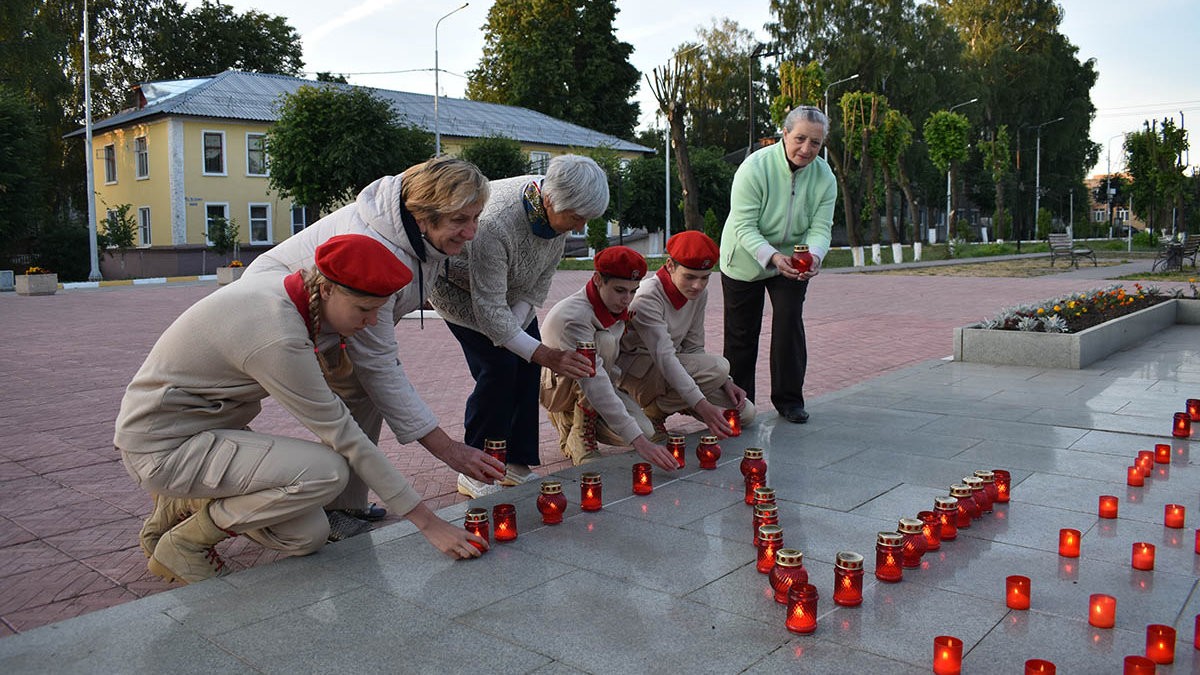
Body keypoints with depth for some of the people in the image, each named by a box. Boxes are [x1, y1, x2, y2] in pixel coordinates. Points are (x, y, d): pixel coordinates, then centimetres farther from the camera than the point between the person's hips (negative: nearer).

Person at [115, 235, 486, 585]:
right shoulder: (278, 338, -31)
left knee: (309, 536, 0)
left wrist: (329, 358, -7)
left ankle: (182, 504, 15)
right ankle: (182, 545, -6)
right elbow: (344, 437, -27)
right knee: (327, 470, -27)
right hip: (161, 448, -9)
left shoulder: (284, 286, -5)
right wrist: (428, 522, -21)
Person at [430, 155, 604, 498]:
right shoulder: (494, 223, -43)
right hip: (460, 287, -7)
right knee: (499, 366, -18)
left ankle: (516, 462, 6)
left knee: (527, 363, -4)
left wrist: (515, 325, -17)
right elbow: (489, 309, -39)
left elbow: (542, 277, -7)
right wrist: (544, 354, -42)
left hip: (510, 287, 7)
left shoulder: (559, 209, -20)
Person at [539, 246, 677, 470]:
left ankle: (570, 420, 10)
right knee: (604, 341, -32)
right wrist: (639, 442, -49)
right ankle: (579, 435, -19)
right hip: (554, 384, -7)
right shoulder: (573, 316, -33)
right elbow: (594, 384, -42)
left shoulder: (618, 305, -8)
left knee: (645, 431, -16)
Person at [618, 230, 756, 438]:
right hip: (635, 370, -8)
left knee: (745, 413, -3)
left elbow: (694, 348, 5)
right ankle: (654, 412, -9)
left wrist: (724, 382, -12)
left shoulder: (700, 293, -2)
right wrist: (702, 406, -40)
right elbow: (664, 357, -33)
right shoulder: (647, 297, -25)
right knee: (717, 367, -29)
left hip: (673, 367, 8)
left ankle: (674, 402, 14)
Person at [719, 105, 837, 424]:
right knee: (741, 333, 3)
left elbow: (820, 228, -16)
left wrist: (814, 255, -39)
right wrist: (771, 256, -44)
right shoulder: (754, 168, -24)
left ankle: (789, 400, 4)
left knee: (789, 322, -10)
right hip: (744, 260, -2)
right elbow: (744, 226, -28)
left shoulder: (825, 178, -12)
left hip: (792, 261, 3)